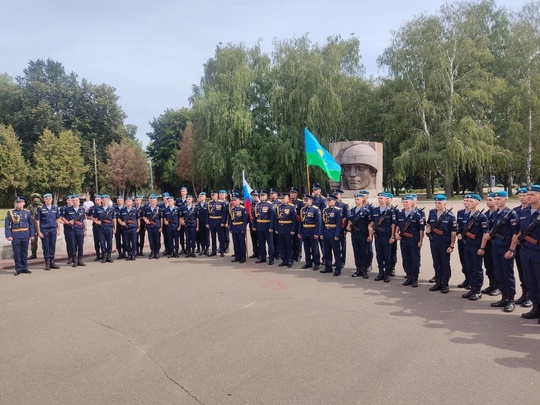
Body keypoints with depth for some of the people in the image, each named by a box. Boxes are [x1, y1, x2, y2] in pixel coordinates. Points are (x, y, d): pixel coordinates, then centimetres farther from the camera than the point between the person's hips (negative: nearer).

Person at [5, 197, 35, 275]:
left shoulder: (27, 212, 4)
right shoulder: (10, 212, 0)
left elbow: (31, 224, 8)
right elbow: (7, 225, -2)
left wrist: (32, 235, 2)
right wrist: (8, 235, -10)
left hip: (25, 235, 1)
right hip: (15, 235, -1)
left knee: (24, 252, 9)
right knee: (17, 253, 3)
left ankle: (24, 268, 19)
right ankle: (18, 269, 12)